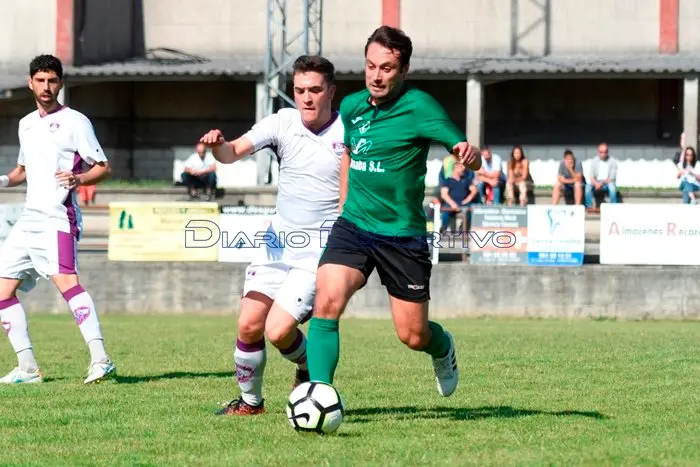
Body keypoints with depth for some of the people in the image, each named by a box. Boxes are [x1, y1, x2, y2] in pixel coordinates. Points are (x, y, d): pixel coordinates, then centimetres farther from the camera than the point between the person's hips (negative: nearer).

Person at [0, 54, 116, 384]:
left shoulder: (75, 122, -2)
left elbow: (103, 168, -3)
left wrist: (78, 179, -23)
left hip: (58, 217, -8)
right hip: (28, 218, 8)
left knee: (64, 279, -28)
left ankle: (100, 359, -37)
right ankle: (27, 368, 12)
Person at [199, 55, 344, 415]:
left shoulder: (348, 134, -11)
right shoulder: (283, 122, -1)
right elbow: (233, 152, -10)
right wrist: (218, 145, -32)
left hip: (320, 251, -4)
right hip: (279, 241, 4)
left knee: (278, 331, -14)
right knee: (249, 325, -2)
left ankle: (309, 369, 19)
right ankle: (250, 401, 20)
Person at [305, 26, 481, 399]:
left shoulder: (418, 106, -12)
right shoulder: (351, 106, 5)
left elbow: (472, 159, -18)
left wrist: (468, 153, -42)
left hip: (403, 235, -3)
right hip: (353, 226, 3)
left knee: (413, 336, 5)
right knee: (327, 302, -22)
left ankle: (443, 348, 41)